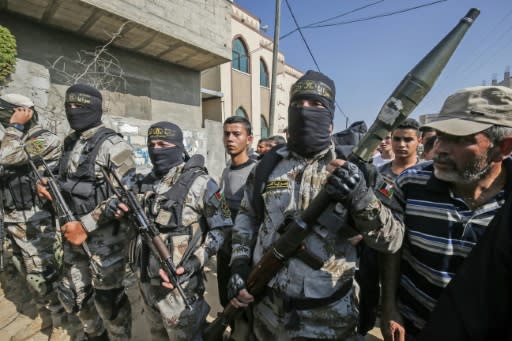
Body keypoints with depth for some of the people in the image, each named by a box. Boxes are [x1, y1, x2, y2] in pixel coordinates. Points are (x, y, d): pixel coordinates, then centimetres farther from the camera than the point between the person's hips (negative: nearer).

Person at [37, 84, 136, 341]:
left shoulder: (112, 145, -16)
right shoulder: (70, 143, 10)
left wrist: (85, 225, -22)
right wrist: (47, 187, 0)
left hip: (105, 237, -8)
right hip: (74, 233, 8)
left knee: (107, 298, 7)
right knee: (74, 295, 22)